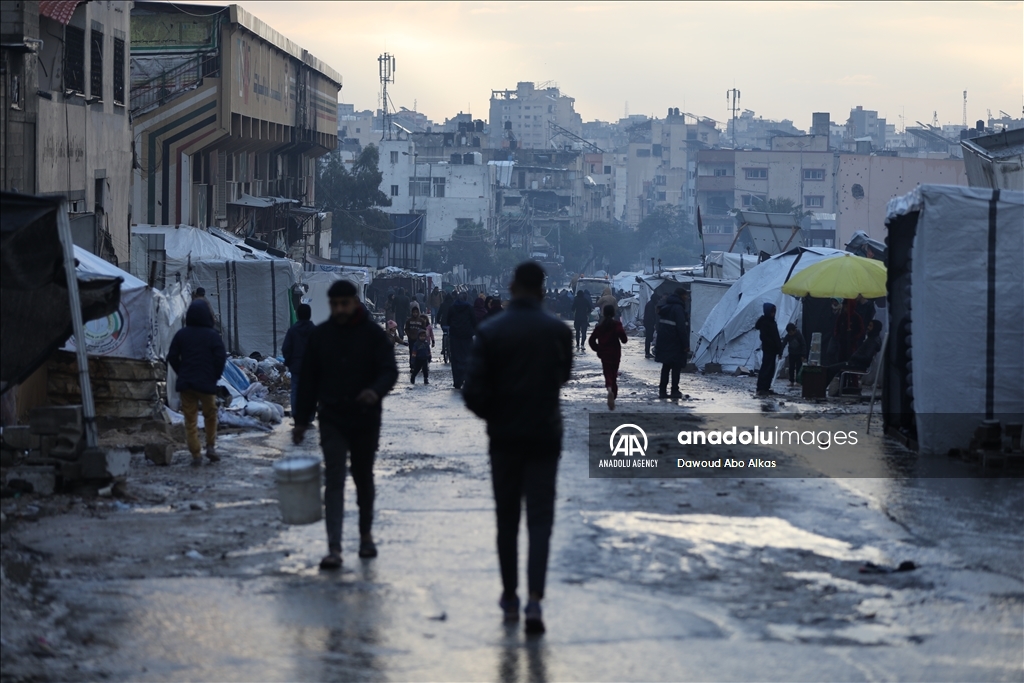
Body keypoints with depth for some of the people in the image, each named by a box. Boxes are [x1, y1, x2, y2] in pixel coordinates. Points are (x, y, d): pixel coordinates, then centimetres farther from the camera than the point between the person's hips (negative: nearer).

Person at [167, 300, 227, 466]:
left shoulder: (181, 334, 1)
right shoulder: (212, 335, -7)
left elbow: (172, 357, 3)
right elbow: (221, 358, -10)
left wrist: (182, 374, 13)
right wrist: (215, 376, 5)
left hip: (185, 383, 2)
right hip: (207, 383, -2)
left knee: (190, 420, 4)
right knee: (210, 415, 18)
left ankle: (195, 454, 1)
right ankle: (211, 446, 10)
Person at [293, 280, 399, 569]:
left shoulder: (372, 333, -3)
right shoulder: (320, 335, 3)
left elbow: (390, 370, -8)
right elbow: (308, 380, 8)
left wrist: (376, 391, -30)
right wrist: (301, 420, 6)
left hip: (366, 418, 0)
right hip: (332, 420, 0)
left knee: (363, 478, 14)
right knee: (334, 481, -9)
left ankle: (366, 534, 33)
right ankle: (334, 548, -16)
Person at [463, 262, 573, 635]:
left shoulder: (490, 332, -8)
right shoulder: (558, 331, -4)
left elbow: (473, 391, -11)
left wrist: (492, 415, 6)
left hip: (504, 436, 0)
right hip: (545, 436, 0)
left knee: (506, 519, 14)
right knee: (540, 519, 0)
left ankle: (510, 597, 21)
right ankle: (534, 598, -15)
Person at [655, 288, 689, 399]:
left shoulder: (664, 307, 12)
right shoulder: (678, 308, -16)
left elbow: (660, 325, 18)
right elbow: (682, 328, -20)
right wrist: (686, 344, -16)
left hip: (664, 343, 8)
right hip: (675, 344, -8)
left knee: (666, 366, 13)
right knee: (676, 367, 0)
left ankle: (662, 391, 12)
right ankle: (675, 391, 0)